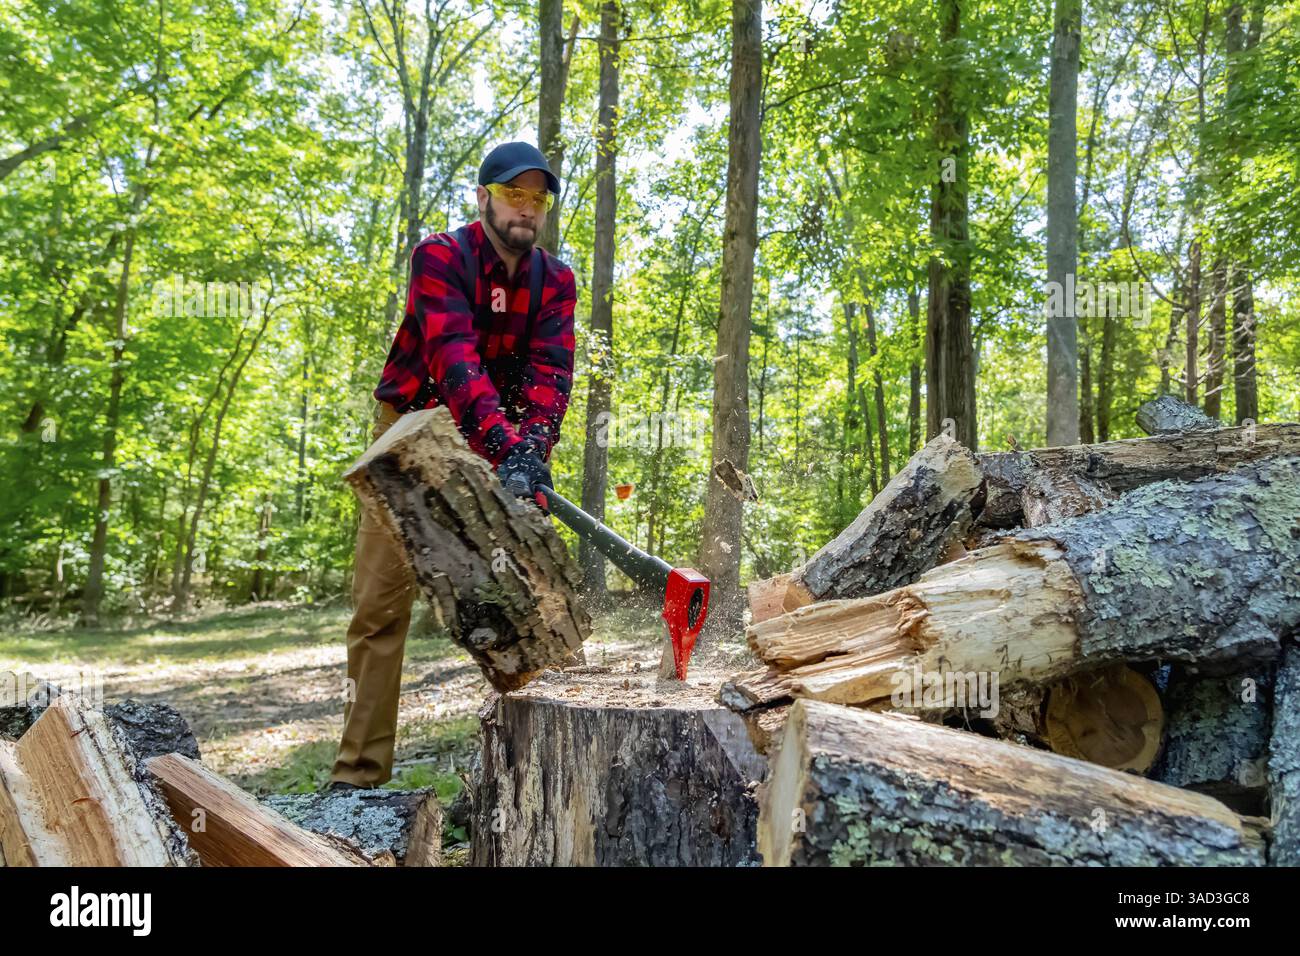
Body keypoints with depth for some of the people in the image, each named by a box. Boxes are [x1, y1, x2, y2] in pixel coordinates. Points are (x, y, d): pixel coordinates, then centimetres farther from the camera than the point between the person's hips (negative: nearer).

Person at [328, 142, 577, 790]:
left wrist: (533, 448, -35)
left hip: (497, 444, 4)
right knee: (380, 604, -6)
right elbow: (454, 354, -30)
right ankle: (358, 772, 0)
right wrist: (507, 445, -44)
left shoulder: (555, 281, -2)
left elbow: (550, 370, -16)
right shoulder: (439, 257, -15)